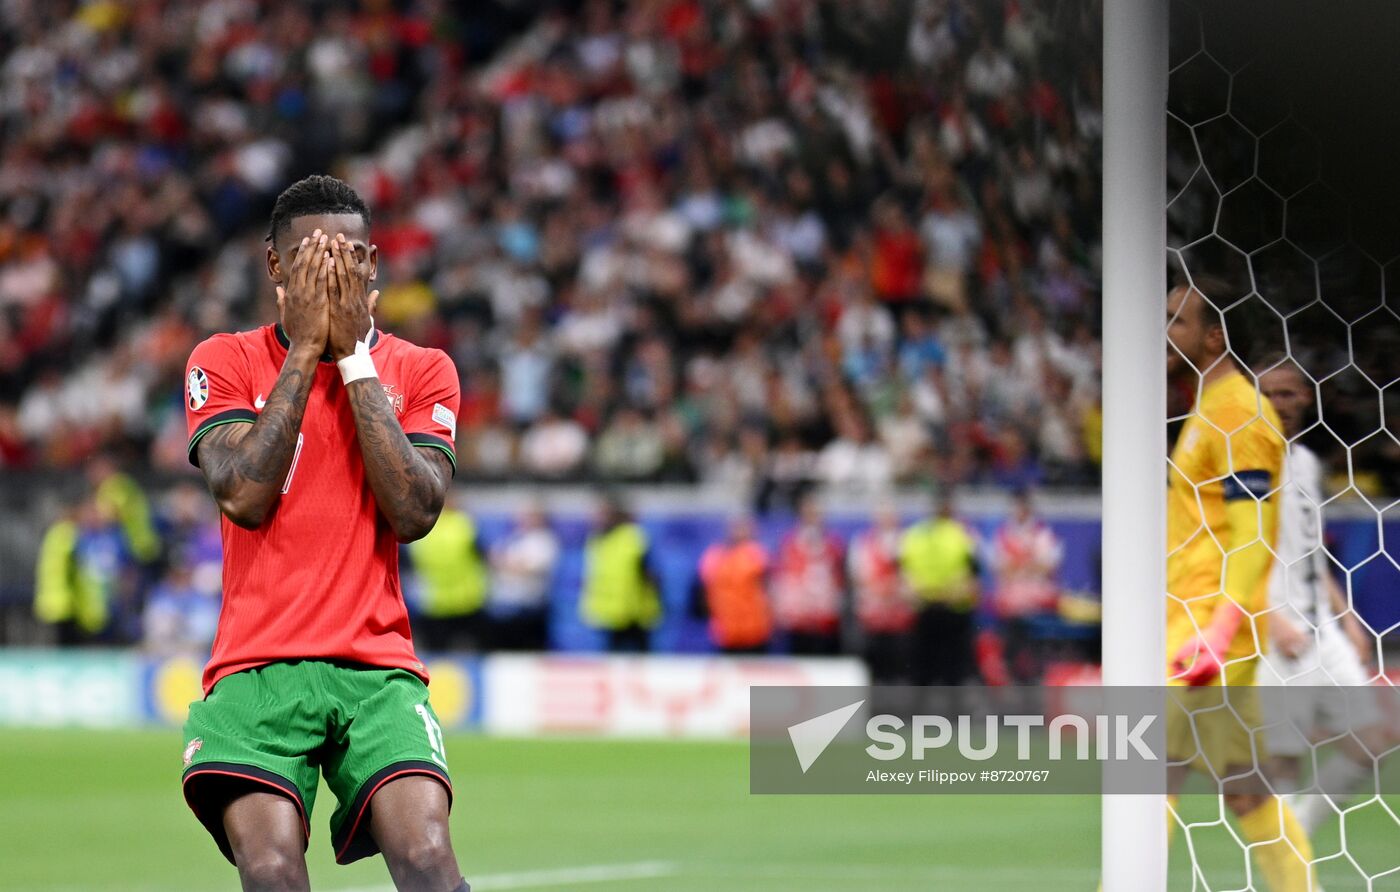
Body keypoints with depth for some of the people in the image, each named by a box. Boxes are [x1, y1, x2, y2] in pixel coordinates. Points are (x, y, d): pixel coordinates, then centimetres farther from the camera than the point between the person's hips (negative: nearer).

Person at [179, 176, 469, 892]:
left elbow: (414, 513, -5)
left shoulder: (421, 371, 11)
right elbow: (245, 497, -7)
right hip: (255, 666, -1)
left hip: (378, 668, 1)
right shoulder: (225, 362, 9)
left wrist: (354, 354, -4)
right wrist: (306, 346, -5)